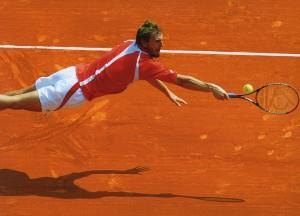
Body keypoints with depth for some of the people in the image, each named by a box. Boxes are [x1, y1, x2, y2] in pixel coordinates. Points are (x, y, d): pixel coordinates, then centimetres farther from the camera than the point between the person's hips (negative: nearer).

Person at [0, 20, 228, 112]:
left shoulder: (130, 45, 7)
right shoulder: (144, 62, -19)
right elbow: (182, 79, -16)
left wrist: (169, 94, 29)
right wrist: (213, 88, -10)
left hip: (73, 73, 8)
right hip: (76, 90, -8)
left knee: (24, 93, 17)